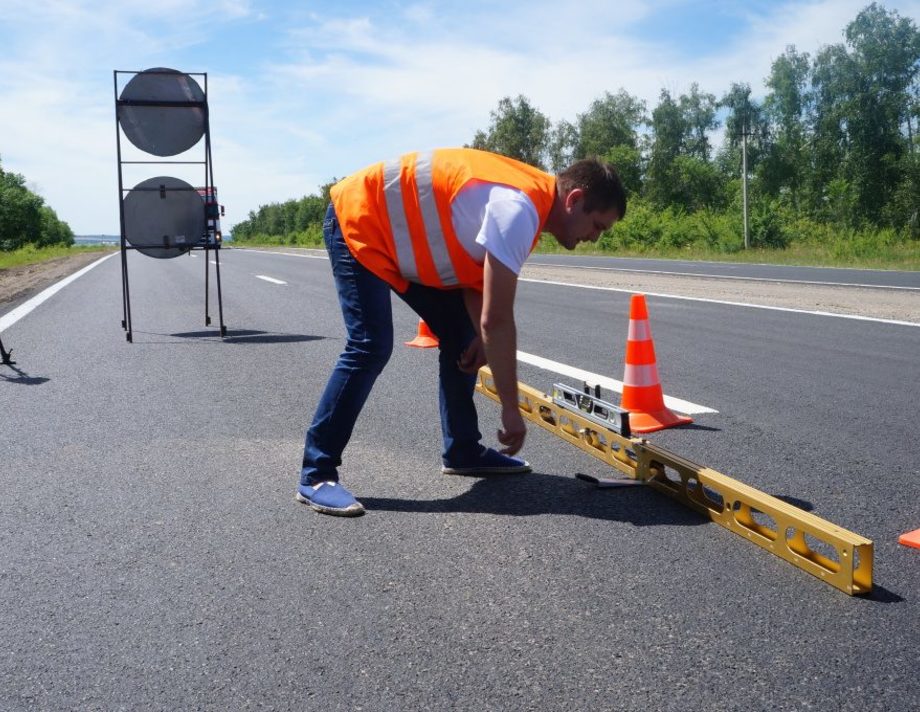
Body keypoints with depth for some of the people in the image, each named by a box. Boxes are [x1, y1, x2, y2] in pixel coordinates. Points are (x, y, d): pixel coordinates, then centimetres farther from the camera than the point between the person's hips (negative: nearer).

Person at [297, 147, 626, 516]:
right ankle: (316, 475, -14)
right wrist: (511, 408, -23)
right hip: (357, 220, -10)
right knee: (371, 347, -21)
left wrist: (481, 337, -10)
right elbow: (497, 319, -31)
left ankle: (463, 451, 16)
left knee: (460, 336, 7)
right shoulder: (519, 209, -30)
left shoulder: (529, 198, 1)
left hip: (400, 233, 10)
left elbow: (476, 273, 6)